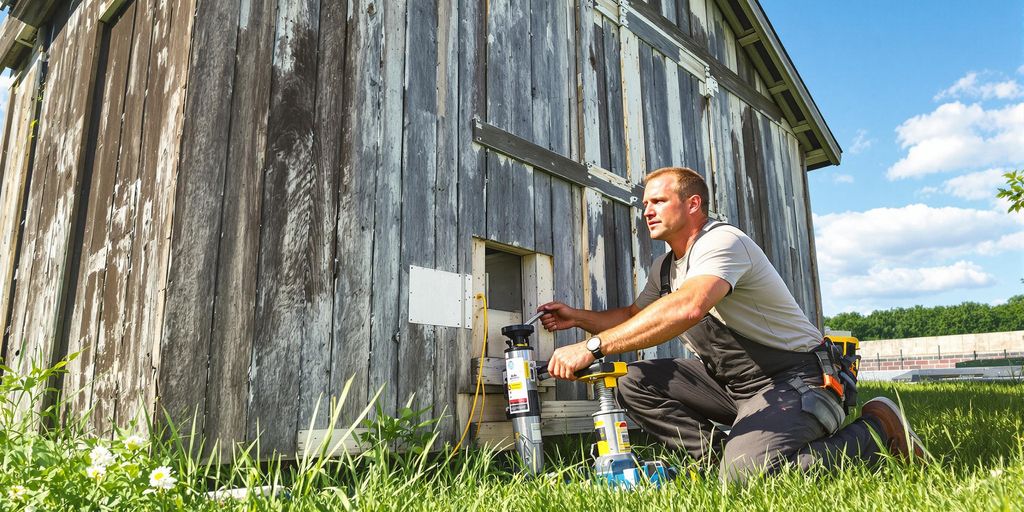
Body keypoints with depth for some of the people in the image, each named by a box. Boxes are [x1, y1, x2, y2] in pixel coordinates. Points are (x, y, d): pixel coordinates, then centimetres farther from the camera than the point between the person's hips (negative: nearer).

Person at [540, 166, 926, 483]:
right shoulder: (665, 267, 9)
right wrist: (579, 318, -1)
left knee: (744, 473, -29)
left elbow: (687, 308, -40)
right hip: (732, 382, 8)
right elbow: (633, 317, 19)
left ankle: (876, 430, -4)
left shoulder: (722, 240, -21)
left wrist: (592, 347, -40)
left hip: (795, 378, -7)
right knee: (635, 384, -4)